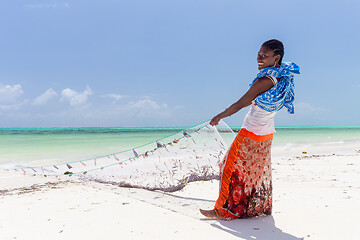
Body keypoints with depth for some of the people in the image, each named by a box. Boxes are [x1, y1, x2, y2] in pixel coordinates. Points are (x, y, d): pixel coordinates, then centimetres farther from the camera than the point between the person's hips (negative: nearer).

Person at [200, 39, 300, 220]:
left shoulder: (264, 81, -26)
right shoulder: (282, 79, -1)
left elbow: (240, 104, -22)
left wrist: (219, 117, -11)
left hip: (250, 134, -8)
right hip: (267, 134, 8)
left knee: (233, 170, 3)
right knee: (259, 170, 22)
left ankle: (225, 210, 13)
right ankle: (262, 208, 37)